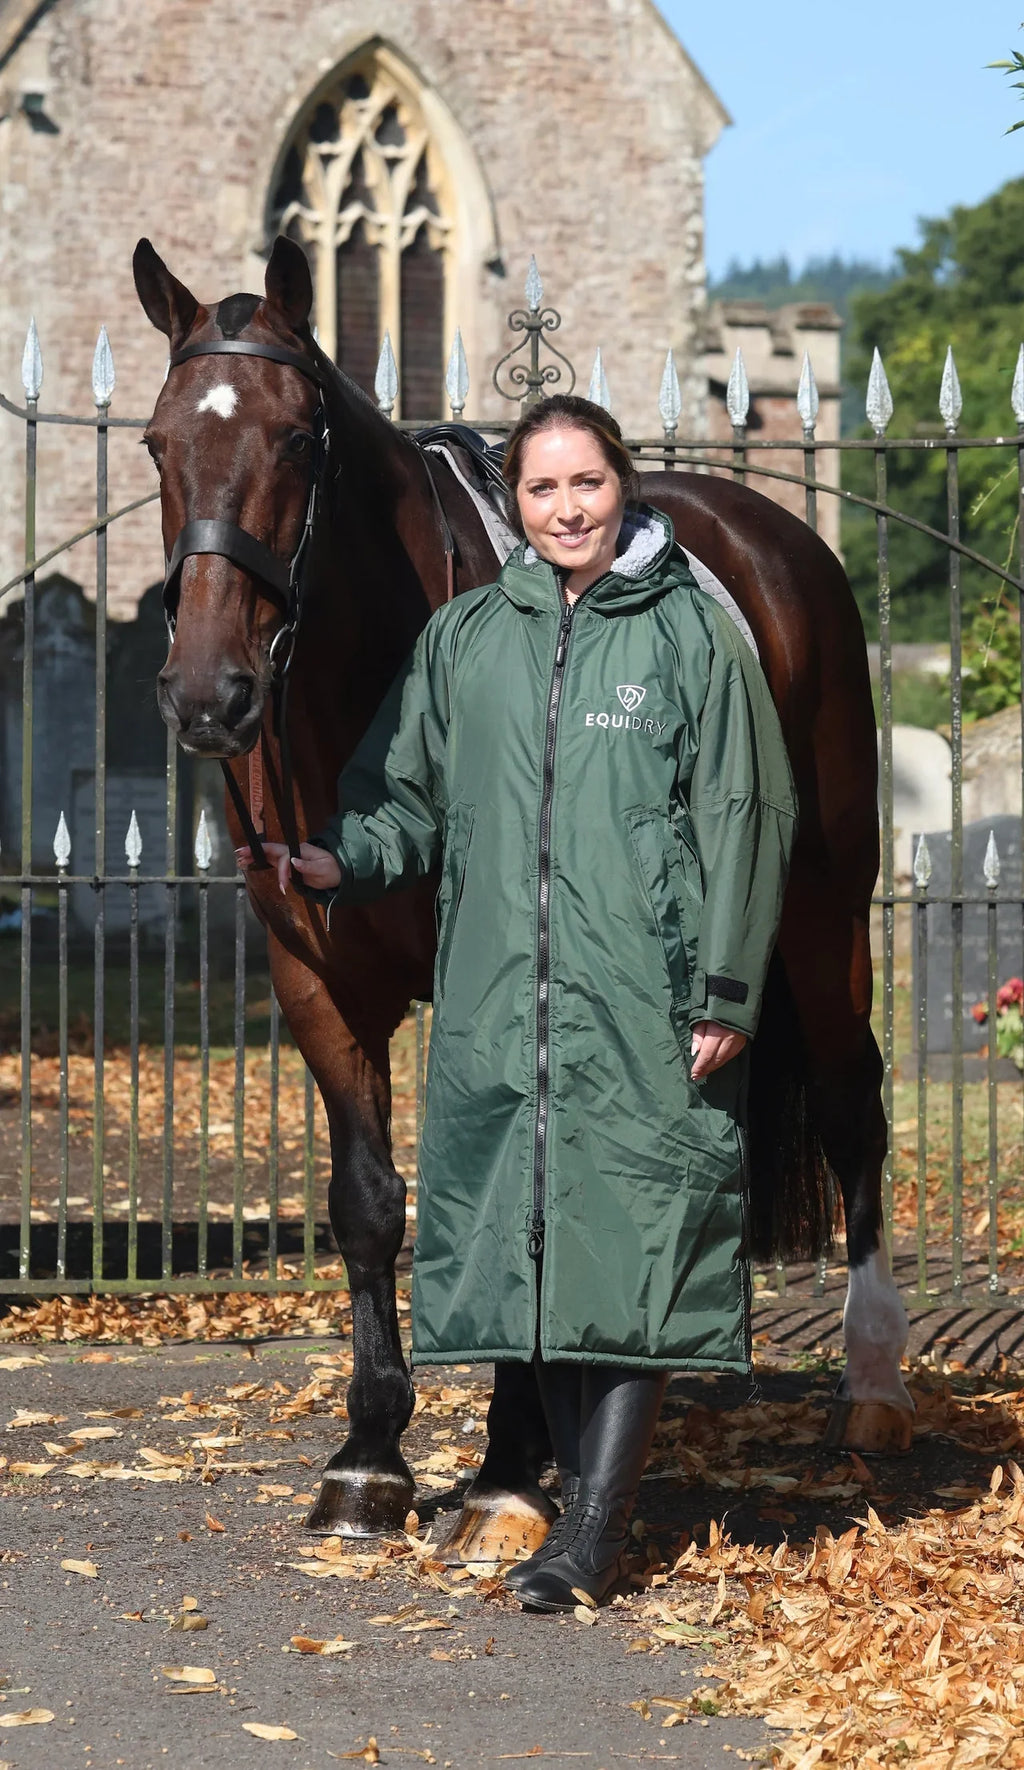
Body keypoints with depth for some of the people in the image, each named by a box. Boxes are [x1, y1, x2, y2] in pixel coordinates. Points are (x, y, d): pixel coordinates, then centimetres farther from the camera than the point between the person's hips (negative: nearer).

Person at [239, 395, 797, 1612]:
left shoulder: (691, 633, 1)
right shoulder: (464, 640, 11)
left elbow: (741, 822, -1)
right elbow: (410, 796, 15)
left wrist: (725, 992, -7)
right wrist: (344, 858, -6)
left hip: (647, 1006, -4)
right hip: (502, 999, 4)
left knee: (634, 1244, -5)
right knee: (534, 1240, 6)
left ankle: (597, 1526, -4)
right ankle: (585, 1499, 16)